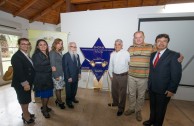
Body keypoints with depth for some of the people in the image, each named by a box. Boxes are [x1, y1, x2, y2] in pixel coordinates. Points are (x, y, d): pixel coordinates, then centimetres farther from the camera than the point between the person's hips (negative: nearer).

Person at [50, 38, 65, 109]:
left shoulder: (60, 52, 11)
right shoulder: (52, 52, -10)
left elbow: (61, 63, 9)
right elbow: (52, 65, -13)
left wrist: (61, 74, 6)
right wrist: (56, 76, -14)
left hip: (61, 73, 7)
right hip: (56, 74, -7)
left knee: (59, 88, 14)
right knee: (58, 88, 5)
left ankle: (57, 100, 32)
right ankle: (60, 102, 22)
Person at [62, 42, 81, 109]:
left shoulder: (77, 55, 9)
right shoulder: (65, 56, -12)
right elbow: (65, 67, -14)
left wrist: (79, 73, 3)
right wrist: (68, 77, -16)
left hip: (76, 76, 6)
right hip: (69, 77, -6)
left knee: (74, 89, 18)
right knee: (69, 90, 10)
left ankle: (73, 98, 41)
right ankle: (68, 101, 30)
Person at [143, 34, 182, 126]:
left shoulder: (174, 55, -12)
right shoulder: (153, 54, 4)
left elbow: (176, 74, -13)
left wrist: (172, 90, -14)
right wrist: (149, 82, 4)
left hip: (163, 89, -4)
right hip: (151, 87, 5)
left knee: (160, 109, 17)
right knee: (152, 106, 23)